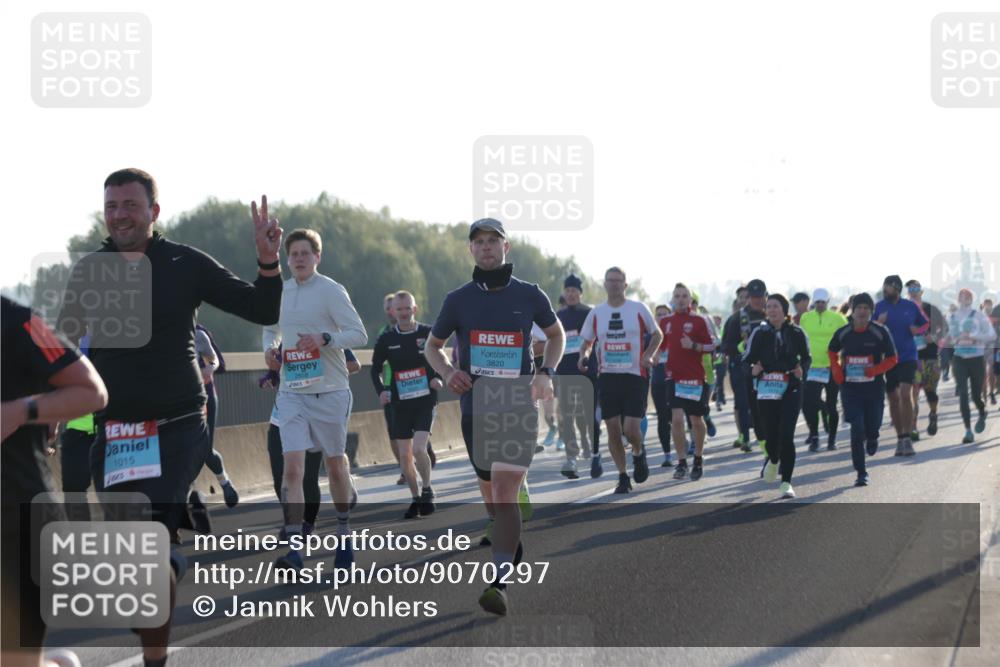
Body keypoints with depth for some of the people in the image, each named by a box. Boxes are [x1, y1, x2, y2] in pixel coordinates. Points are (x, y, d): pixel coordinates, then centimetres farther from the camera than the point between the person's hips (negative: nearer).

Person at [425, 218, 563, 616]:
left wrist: (546, 373, 1)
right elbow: (432, 346, 15)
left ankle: (500, 584, -22)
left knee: (505, 493, -17)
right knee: (490, 494, 14)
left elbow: (556, 334, 18)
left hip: (519, 407, -3)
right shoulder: (459, 299, 3)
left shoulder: (529, 295, 1)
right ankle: (515, 550, 41)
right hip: (475, 407, 3)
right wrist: (447, 372, -6)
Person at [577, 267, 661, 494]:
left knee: (631, 429, -11)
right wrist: (584, 356, -4)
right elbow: (587, 342, 18)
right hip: (607, 377, 3)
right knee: (613, 430, 2)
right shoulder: (596, 313, 7)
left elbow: (657, 334, 12)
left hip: (635, 376, -3)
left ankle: (639, 453, 23)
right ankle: (623, 477, 15)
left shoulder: (639, 309, 1)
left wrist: (648, 355, -5)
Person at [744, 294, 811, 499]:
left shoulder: (796, 333, 0)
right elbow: (747, 359, 5)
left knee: (787, 435, -10)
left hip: (791, 389, -2)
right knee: (771, 434, 6)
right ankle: (773, 461, 43)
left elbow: (806, 357, 10)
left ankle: (786, 482, -4)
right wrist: (752, 369, -16)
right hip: (766, 389, 2)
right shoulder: (760, 333, 3)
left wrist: (801, 370, -10)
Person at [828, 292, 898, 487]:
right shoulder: (843, 333, 0)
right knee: (856, 430, -8)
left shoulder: (880, 332, -5)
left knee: (872, 426, 5)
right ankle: (861, 473, -1)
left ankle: (872, 438, 45)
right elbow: (832, 352, 19)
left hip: (874, 388, 0)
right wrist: (836, 370, 1)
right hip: (850, 388, 0)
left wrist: (875, 369, -17)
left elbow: (892, 359, 0)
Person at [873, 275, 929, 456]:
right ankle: (900, 438, 18)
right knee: (893, 399, 7)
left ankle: (907, 437, -11)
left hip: (907, 357, -1)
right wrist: (878, 323, -19)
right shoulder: (879, 307, 1)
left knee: (906, 394, -16)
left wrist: (917, 329, -7)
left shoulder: (911, 307, 1)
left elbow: (925, 324, 15)